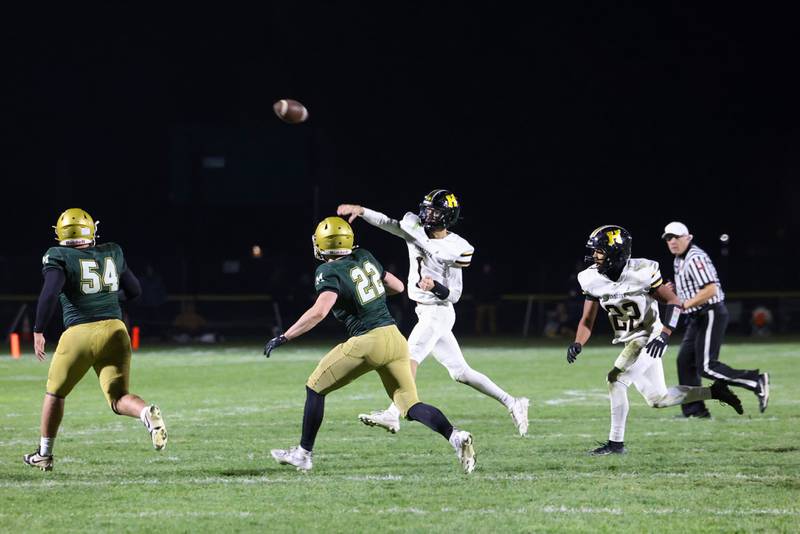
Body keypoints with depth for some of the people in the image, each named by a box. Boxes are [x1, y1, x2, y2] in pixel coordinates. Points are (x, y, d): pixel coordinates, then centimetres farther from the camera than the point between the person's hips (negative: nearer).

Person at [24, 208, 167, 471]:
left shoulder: (58, 257, -2)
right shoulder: (112, 253, 12)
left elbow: (50, 292, -17)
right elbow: (135, 290, 21)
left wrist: (38, 331, -11)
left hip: (79, 332, -3)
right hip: (115, 330, 3)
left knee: (55, 393, 19)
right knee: (118, 397, 3)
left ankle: (44, 454, 29)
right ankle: (147, 413, -30)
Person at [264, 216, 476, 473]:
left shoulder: (330, 272, -7)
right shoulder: (365, 257, 13)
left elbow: (319, 311, -22)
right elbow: (398, 286, 24)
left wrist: (283, 338, -17)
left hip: (368, 341, -6)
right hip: (395, 338, 6)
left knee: (315, 387, 12)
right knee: (410, 406, 9)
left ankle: (304, 453, 17)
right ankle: (454, 436, -16)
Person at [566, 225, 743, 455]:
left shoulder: (641, 272, -21)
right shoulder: (592, 279, -5)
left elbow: (674, 302, -14)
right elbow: (587, 321, 1)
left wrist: (664, 335, -25)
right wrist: (577, 344, -18)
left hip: (649, 339, -7)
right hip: (631, 342, 7)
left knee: (616, 380, -19)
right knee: (658, 399, 13)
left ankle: (616, 442, -10)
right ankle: (714, 391, 27)